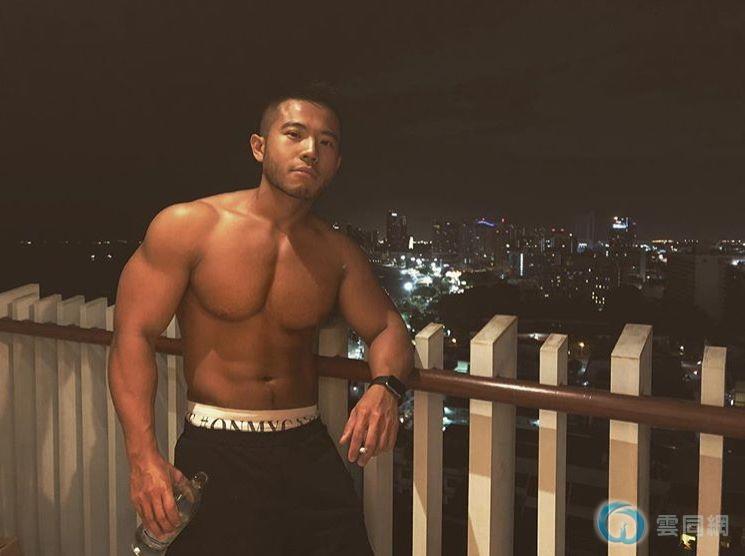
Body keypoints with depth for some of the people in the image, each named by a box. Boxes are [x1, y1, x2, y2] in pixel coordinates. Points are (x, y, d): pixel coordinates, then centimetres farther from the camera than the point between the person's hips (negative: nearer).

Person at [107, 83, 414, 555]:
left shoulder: (339, 254, 4)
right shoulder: (188, 226, -7)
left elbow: (387, 328, 12)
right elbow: (135, 336, -9)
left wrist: (384, 387, -12)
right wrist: (144, 454, -19)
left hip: (310, 450, 4)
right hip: (216, 453, -3)